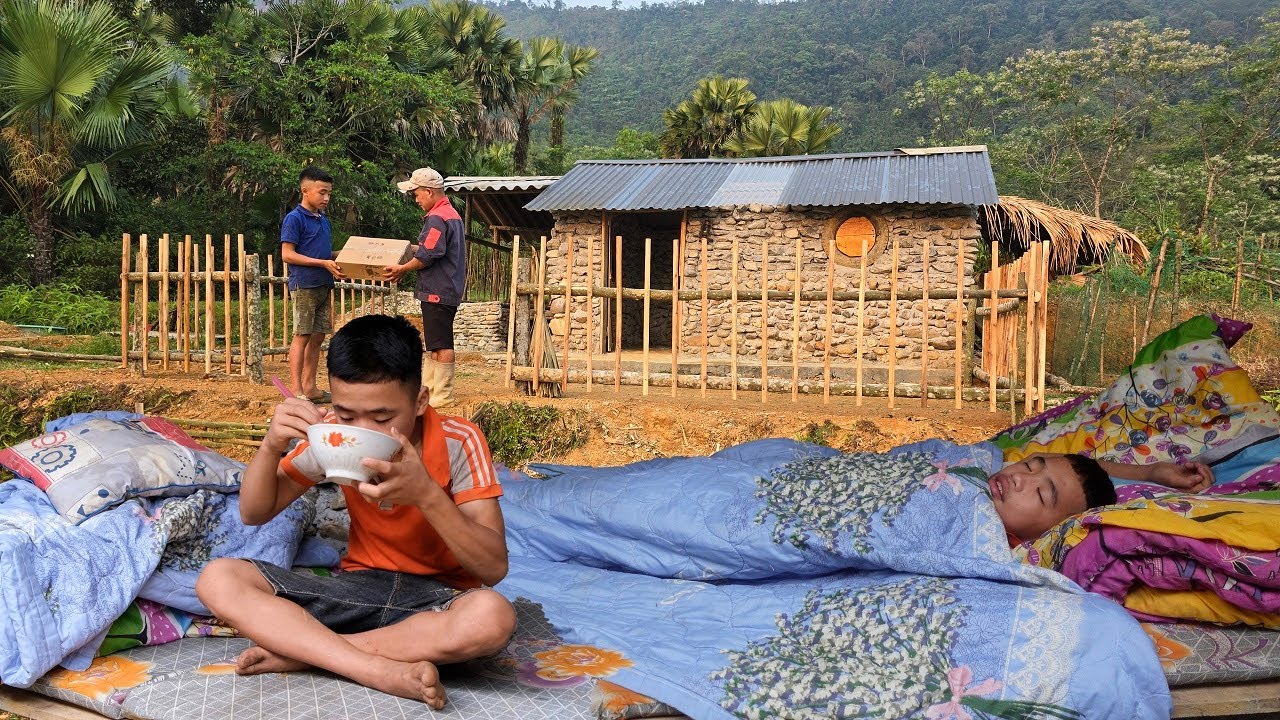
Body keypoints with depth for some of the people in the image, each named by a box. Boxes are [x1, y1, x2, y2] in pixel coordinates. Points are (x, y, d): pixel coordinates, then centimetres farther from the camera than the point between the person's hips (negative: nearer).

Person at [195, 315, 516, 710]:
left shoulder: (458, 442, -16)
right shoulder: (335, 435, -6)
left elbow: (494, 568, -20)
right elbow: (254, 513, 3)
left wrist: (427, 494, -34)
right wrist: (271, 446, -18)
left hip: (438, 598, -3)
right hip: (359, 587, 4)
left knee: (494, 616, -39)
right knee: (217, 579, -16)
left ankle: (299, 650, -21)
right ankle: (387, 671, -29)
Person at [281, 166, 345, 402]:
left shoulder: (323, 219, 16)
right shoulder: (294, 219, -8)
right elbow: (287, 255, -14)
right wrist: (324, 263, -17)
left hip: (323, 285, 8)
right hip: (304, 285, -8)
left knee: (318, 337, 9)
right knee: (302, 336, -5)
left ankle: (310, 387, 17)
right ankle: (296, 390, 0)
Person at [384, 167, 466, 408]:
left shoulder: (437, 218, -17)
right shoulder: (451, 214, 17)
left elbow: (427, 255, -21)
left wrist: (402, 269, -8)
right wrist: (414, 249, 25)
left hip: (438, 292, -11)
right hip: (448, 289, 11)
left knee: (441, 346, -5)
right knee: (432, 344, 17)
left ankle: (443, 396, 0)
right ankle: (427, 388, 25)